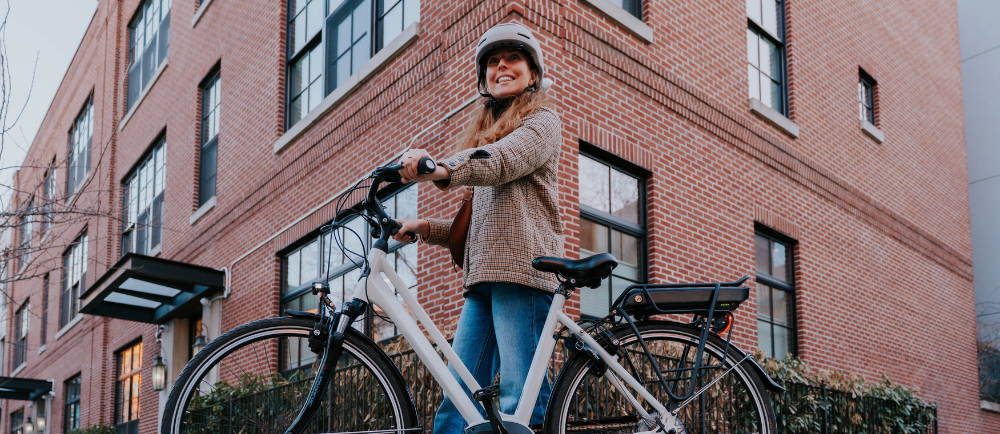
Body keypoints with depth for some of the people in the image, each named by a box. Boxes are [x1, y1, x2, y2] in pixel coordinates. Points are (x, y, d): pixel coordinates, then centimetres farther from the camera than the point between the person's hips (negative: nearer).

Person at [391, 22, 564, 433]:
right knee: (458, 398, 0)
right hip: (483, 275, 8)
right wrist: (425, 227, 11)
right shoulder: (486, 133, 30)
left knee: (519, 397, -14)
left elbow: (502, 160, -17)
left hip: (522, 266, -8)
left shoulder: (542, 120, 7)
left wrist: (442, 169, -36)